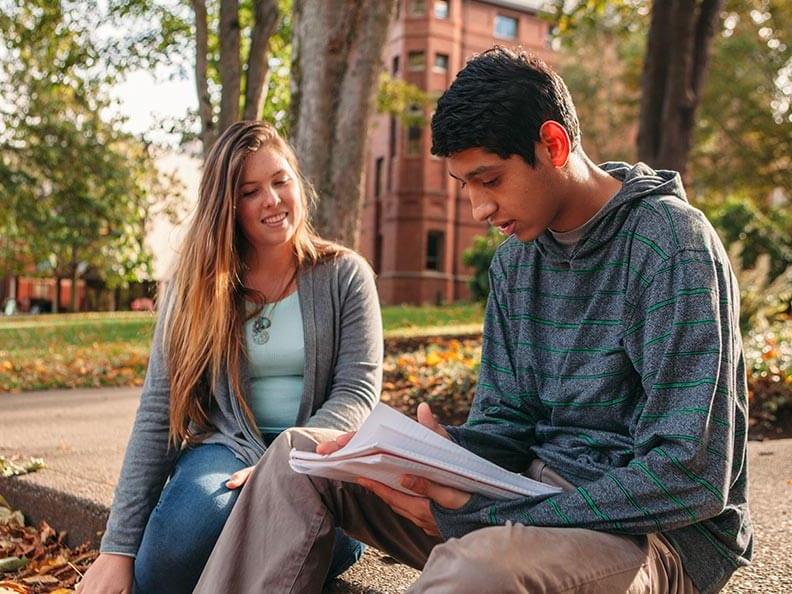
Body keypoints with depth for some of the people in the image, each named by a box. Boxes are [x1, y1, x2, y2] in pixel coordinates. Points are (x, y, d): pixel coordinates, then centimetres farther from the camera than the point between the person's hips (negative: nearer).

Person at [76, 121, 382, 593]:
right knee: (195, 518, -35)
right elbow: (157, 416, -2)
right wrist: (119, 547, -9)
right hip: (228, 445, 1)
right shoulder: (198, 289, 2)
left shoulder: (344, 275, 2)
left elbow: (357, 391, -6)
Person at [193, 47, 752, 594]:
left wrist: (484, 511, -24)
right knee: (301, 451, 0)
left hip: (663, 531, -7)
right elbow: (505, 423, 9)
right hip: (539, 486, 7)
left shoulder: (671, 243, -16)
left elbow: (691, 479, -22)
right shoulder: (515, 258, 7)